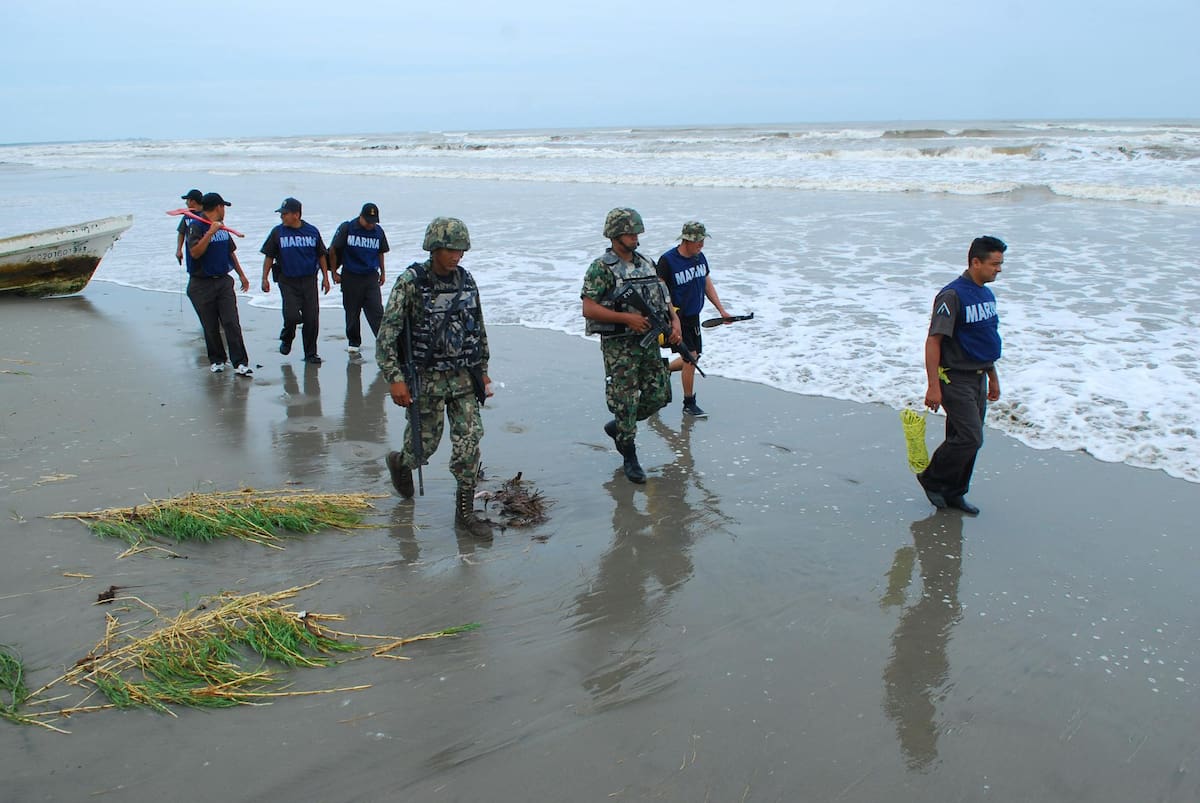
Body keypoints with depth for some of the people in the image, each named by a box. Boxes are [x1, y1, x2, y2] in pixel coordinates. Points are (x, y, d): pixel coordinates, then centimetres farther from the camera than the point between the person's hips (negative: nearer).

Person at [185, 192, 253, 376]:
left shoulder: (222, 227, 12)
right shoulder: (196, 226, -9)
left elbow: (231, 252, 24)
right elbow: (195, 253, -23)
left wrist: (241, 274, 26)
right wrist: (210, 232, -28)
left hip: (223, 281, 5)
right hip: (202, 284, -5)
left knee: (232, 323, -5)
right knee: (210, 327, 6)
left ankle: (240, 362, -7)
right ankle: (216, 360, 21)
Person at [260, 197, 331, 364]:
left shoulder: (312, 231, 4)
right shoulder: (278, 232, 2)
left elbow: (321, 256, 12)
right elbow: (269, 257, 6)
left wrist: (325, 277, 9)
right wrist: (265, 278, 0)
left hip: (309, 280, 1)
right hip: (287, 281, -1)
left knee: (312, 318, 0)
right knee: (292, 315, -13)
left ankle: (310, 353, 14)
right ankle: (286, 339, 20)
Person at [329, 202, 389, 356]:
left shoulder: (378, 231, 3)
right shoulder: (347, 228, -7)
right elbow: (333, 250, 1)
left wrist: (382, 273, 21)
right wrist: (334, 273, 1)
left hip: (371, 277, 1)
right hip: (351, 277, -1)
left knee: (376, 310, -9)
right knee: (352, 312, 8)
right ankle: (354, 343, 22)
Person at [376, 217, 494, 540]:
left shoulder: (466, 281, 4)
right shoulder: (410, 283, -11)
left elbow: (479, 328, 16)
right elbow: (386, 334, -13)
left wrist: (482, 369, 15)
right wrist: (395, 379, -19)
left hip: (464, 378, 4)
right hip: (426, 379, -4)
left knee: (469, 443, -2)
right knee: (424, 445, 7)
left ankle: (465, 511, 9)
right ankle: (399, 462, 42)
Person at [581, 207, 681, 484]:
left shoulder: (646, 264, 12)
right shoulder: (601, 268, -9)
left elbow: (663, 298, 17)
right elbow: (589, 309, -16)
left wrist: (674, 321, -1)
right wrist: (627, 318, -21)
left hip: (649, 341, 7)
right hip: (619, 346, -6)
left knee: (660, 395, 8)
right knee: (625, 401, -2)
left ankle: (618, 427, 30)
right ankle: (630, 459, 13)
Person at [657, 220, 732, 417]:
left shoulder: (700, 257, 4)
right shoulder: (667, 261, -17)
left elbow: (707, 284, 14)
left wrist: (721, 310, 11)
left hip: (694, 316, 7)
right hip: (677, 318, -7)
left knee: (692, 357, 14)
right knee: (690, 357, -8)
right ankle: (689, 404, 6)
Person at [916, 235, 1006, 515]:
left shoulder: (986, 294, 11)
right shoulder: (952, 295, -17)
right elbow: (933, 341, -19)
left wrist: (993, 376, 24)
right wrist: (933, 386, -22)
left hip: (978, 379, 8)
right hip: (955, 379, -8)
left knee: (966, 439, 12)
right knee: (970, 438, -11)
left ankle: (953, 493, 23)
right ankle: (932, 478, 9)